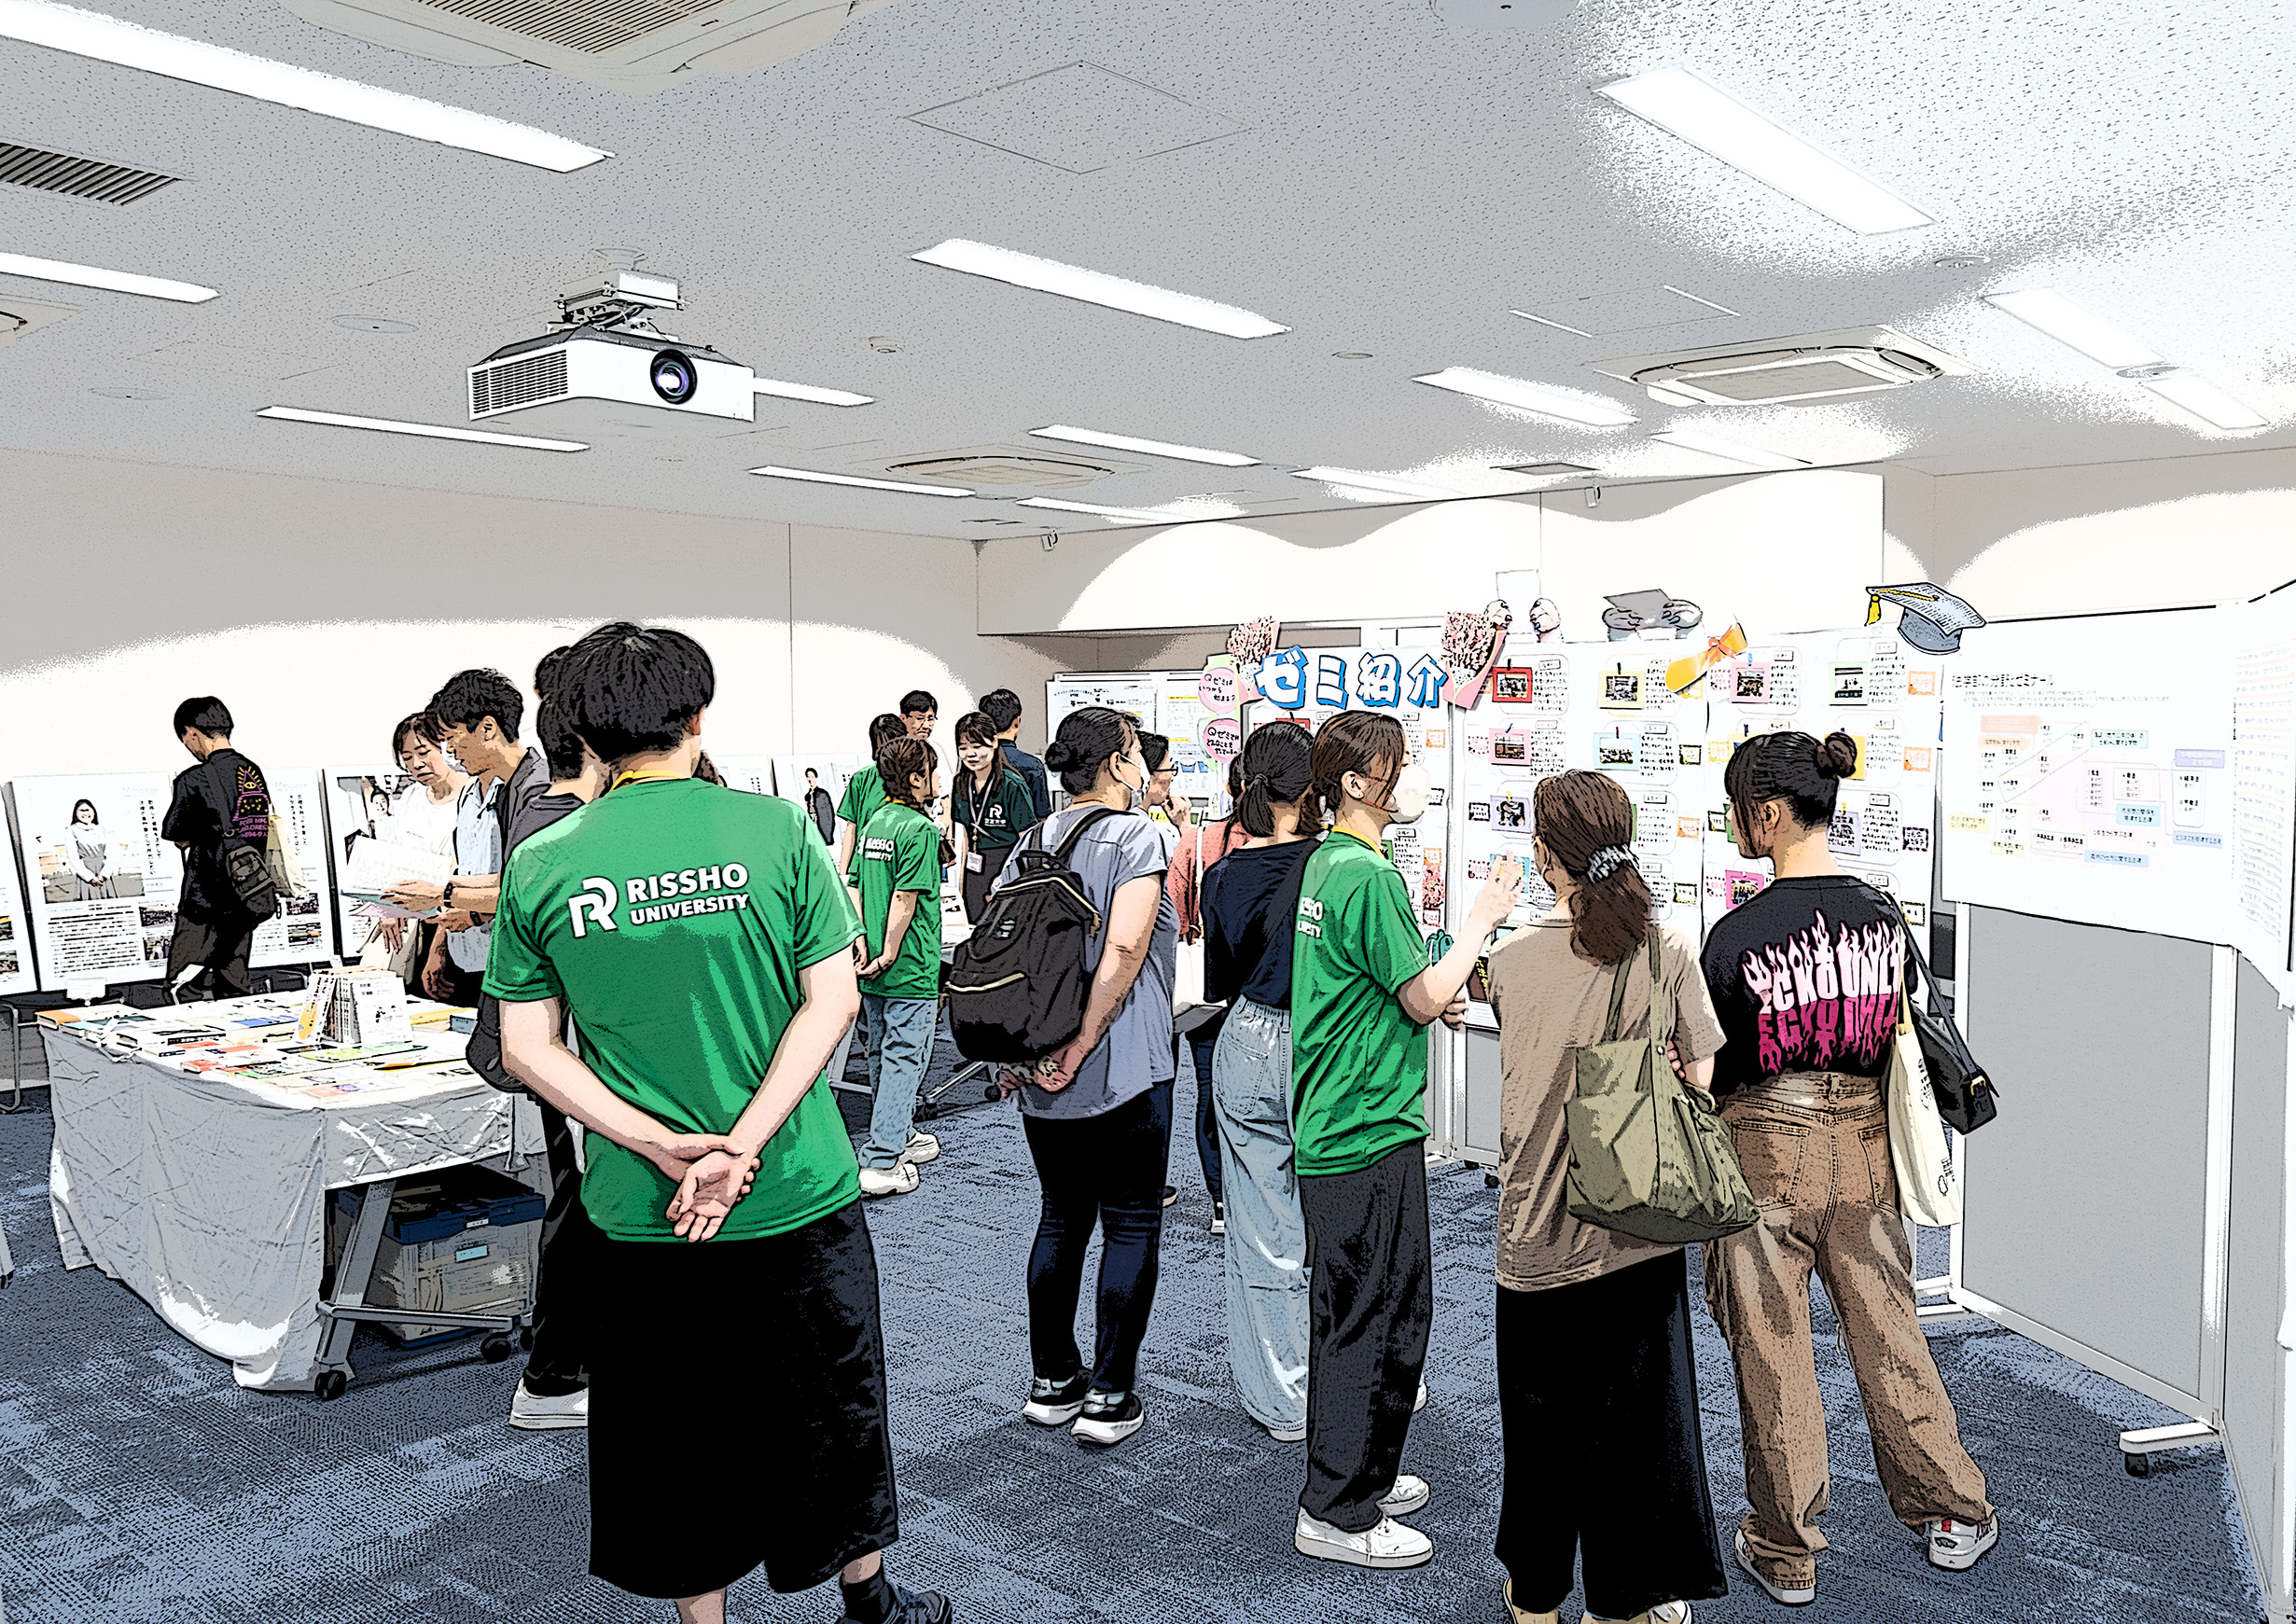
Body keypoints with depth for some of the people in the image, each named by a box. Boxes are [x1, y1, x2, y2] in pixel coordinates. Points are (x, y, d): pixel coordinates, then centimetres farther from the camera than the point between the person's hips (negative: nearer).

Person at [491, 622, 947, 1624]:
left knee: (675, 1432, 18)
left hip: (639, 1212, 1)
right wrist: (743, 1144, -14)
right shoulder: (773, 828, -8)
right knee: (833, 1403, 20)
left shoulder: (540, 865, -3)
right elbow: (832, 1000, -11)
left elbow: (527, 1050, -3)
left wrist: (666, 1147, -10)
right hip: (797, 1195, 0)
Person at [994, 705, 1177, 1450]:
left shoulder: (1032, 843, 9)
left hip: (1041, 1082, 7)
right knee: (1131, 1226, 6)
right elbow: (1125, 946, -24)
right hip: (1122, 1074, -7)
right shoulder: (1136, 836, -10)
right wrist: (1080, 1045, -18)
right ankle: (1109, 1395, 11)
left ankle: (1051, 1381, 26)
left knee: (1061, 1219, 18)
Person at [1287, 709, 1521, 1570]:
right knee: (1383, 1314, 0)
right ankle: (1338, 1514, 10)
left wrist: (1431, 997, 10)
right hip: (1370, 1133, -10)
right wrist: (1482, 919, -6)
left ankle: (1358, 1475, 33)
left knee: (1353, 1308, 19)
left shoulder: (1324, 862, 11)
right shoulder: (1369, 875, -19)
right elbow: (1425, 996, -17)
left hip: (1330, 1127, 10)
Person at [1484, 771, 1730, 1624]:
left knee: (1542, 1415, 16)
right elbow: (1699, 1084, -5)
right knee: (1645, 1407, 15)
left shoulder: (1511, 960, -8)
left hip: (1539, 1227, 0)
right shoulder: (1670, 952, -8)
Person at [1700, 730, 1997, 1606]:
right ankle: (1955, 1513, 34)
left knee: (1772, 1353, 8)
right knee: (1886, 1332, 20)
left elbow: (1709, 1071, -10)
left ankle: (1784, 1551, 21)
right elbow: (1902, 1036, 9)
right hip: (1862, 1142, 5)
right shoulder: (1883, 917, -1)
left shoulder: (1738, 935, -17)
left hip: (1767, 1149, -5)